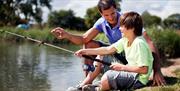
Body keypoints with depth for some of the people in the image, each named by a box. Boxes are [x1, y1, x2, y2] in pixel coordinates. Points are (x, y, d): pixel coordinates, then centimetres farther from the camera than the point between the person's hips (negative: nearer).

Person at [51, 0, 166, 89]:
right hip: (116, 53, 6)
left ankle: (88, 82, -11)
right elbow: (84, 39, -12)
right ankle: (87, 79, -6)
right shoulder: (102, 23, -12)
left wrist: (157, 71, -43)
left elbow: (150, 44, -34)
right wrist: (67, 35, -32)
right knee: (89, 45, -7)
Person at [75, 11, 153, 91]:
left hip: (139, 80, -9)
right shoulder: (125, 40, 3)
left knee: (107, 78, -11)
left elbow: (144, 69, -27)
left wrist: (122, 67, -19)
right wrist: (86, 51, 1)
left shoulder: (139, 43, -24)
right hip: (132, 75, 9)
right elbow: (108, 50, 5)